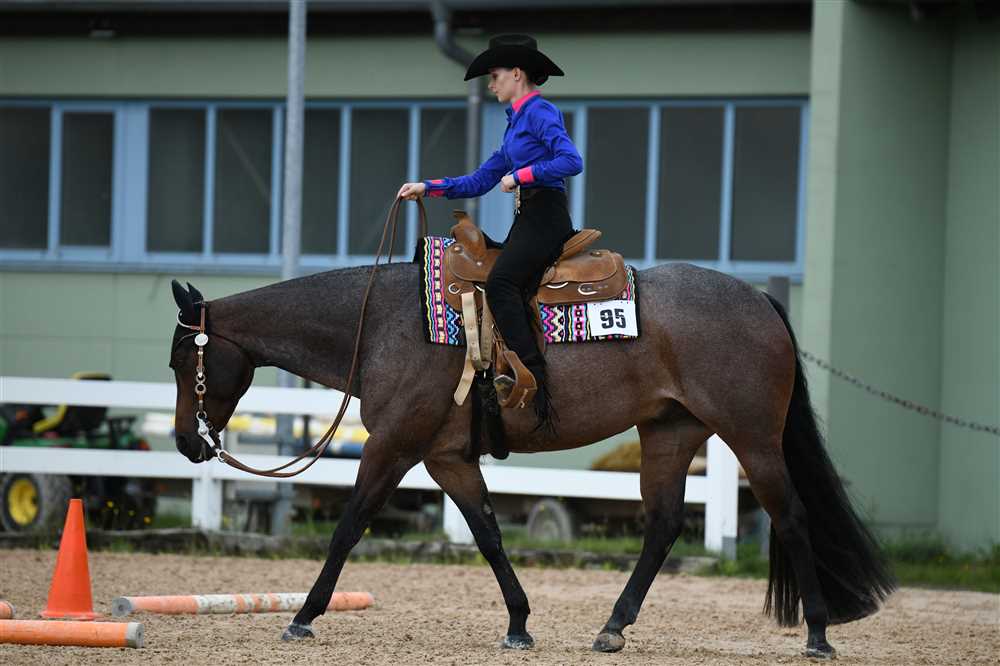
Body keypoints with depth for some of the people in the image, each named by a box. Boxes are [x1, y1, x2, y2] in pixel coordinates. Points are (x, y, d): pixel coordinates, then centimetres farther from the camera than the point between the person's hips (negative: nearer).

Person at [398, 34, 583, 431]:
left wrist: (520, 175, -14)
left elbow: (571, 161, -20)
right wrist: (426, 188, 19)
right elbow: (479, 182, 26)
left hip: (546, 216, -10)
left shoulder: (540, 111, -5)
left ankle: (532, 375, -32)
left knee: (501, 283, -24)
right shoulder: (518, 120, 24)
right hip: (526, 219, 10)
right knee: (507, 290, -3)